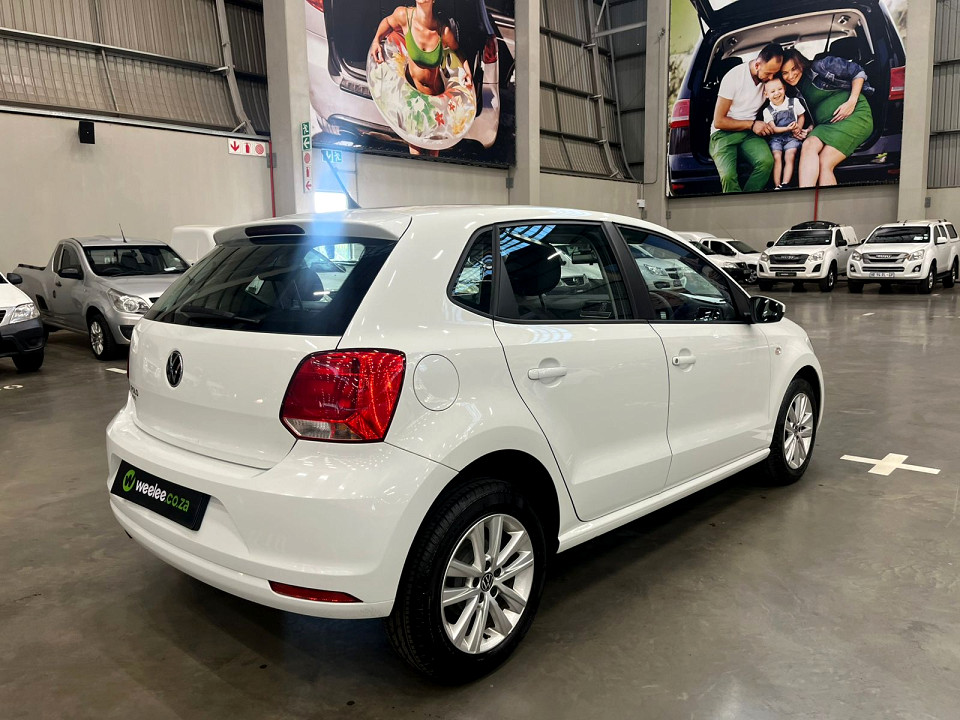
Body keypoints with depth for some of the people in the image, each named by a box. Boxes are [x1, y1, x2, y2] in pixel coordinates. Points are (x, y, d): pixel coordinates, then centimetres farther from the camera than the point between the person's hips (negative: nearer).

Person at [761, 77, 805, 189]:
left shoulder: (794, 102, 5)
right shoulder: (767, 110, 2)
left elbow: (801, 116, 15)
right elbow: (773, 128, -3)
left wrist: (798, 128, -5)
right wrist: (787, 128, -18)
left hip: (791, 137, 0)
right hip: (775, 138, 0)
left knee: (790, 156, -21)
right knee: (776, 157, -21)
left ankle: (785, 184, -26)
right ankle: (777, 186, -23)